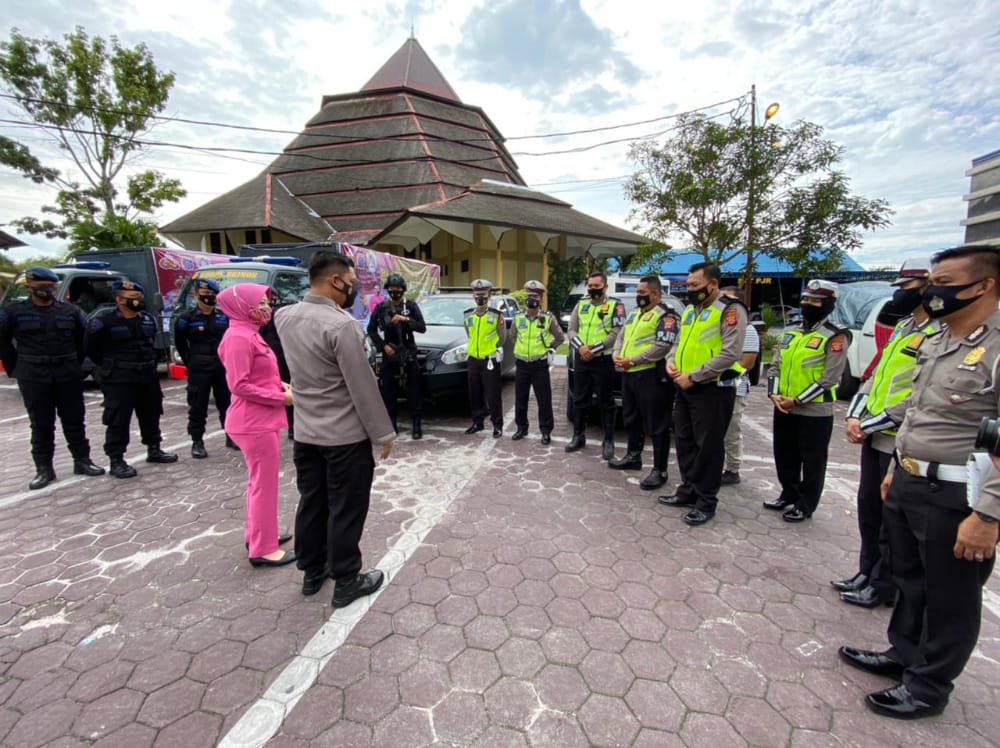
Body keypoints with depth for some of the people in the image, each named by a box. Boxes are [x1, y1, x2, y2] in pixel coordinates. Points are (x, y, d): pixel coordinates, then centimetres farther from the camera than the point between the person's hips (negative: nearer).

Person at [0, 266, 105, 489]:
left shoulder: (71, 311, 5)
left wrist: (75, 365, 6)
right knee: (41, 425, 5)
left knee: (74, 421, 7)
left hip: (68, 376, 1)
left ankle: (82, 461, 17)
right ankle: (44, 469, 14)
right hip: (33, 378, -1)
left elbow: (82, 340, 11)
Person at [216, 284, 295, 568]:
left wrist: (282, 385, 3)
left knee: (260, 481, 21)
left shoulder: (251, 333, 14)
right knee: (264, 484, 0)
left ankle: (258, 535, 36)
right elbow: (239, 385, -23)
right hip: (254, 422, -11)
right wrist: (281, 397, -18)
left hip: (263, 419, 11)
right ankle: (263, 549, 13)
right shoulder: (238, 337, -18)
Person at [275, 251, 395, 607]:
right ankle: (346, 582, 22)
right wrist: (383, 433, -11)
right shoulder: (341, 324, -22)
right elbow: (363, 386, -20)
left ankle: (312, 571, 35)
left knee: (311, 504, 19)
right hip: (346, 436, -7)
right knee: (346, 511, 7)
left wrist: (339, 306, 7)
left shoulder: (285, 316, 1)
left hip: (305, 432, 8)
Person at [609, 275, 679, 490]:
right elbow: (621, 337, 22)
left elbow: (662, 347, -20)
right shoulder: (633, 314, 20)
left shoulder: (666, 316, -9)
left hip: (652, 376, -9)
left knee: (656, 425, -3)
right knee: (631, 418, 19)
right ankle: (633, 457, 34)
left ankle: (660, 470, 5)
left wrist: (632, 360, -19)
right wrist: (617, 355, 1)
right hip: (630, 375, 9)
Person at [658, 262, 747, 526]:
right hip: (685, 388, 8)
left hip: (713, 390, -8)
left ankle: (706, 502, 14)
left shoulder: (730, 311, -12)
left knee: (708, 446, 1)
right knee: (685, 442, 15)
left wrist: (693, 377, -19)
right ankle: (688, 491, 29)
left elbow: (730, 354, -20)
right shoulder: (689, 310, 13)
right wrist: (671, 361, 1)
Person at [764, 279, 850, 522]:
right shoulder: (791, 334, 11)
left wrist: (797, 400, -17)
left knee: (812, 462, 7)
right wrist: (774, 394, -5)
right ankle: (789, 495, 35)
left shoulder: (835, 337, -9)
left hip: (815, 412, -6)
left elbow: (829, 379, -15)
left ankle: (805, 505, 21)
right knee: (784, 456, 17)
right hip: (783, 409, 7)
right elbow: (775, 366, 10)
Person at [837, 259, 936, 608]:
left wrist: (869, 425, -16)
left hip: (901, 442, -8)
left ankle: (884, 586, 23)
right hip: (874, 435, 8)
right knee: (868, 506, 17)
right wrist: (855, 416, 2)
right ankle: (867, 572, 33)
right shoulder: (902, 328, 12)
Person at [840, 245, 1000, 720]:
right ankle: (903, 654, 42)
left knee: (949, 600, 12)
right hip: (908, 485, 8)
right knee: (909, 580, 23)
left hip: (956, 499, -8)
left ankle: (928, 687, 30)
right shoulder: (935, 343, 9)